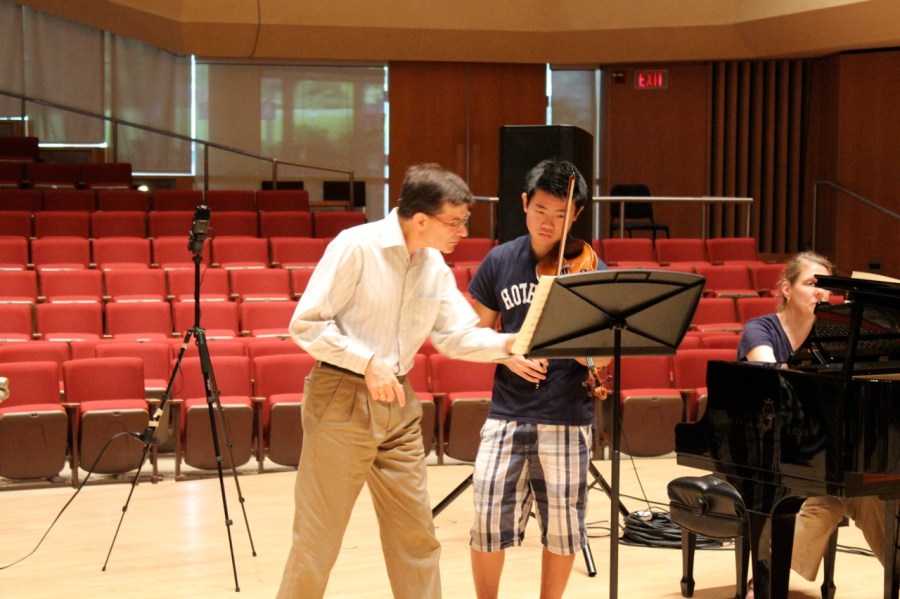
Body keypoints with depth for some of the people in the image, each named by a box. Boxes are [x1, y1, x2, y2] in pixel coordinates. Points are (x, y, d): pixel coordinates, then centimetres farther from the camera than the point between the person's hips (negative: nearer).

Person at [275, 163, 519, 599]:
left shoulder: (435, 265, 5)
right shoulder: (356, 246, -16)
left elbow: (456, 336, 6)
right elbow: (306, 324, -15)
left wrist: (509, 343, -10)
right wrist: (367, 361, -22)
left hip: (398, 404, 7)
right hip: (341, 399, -6)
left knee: (416, 531, 11)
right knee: (317, 538, 0)